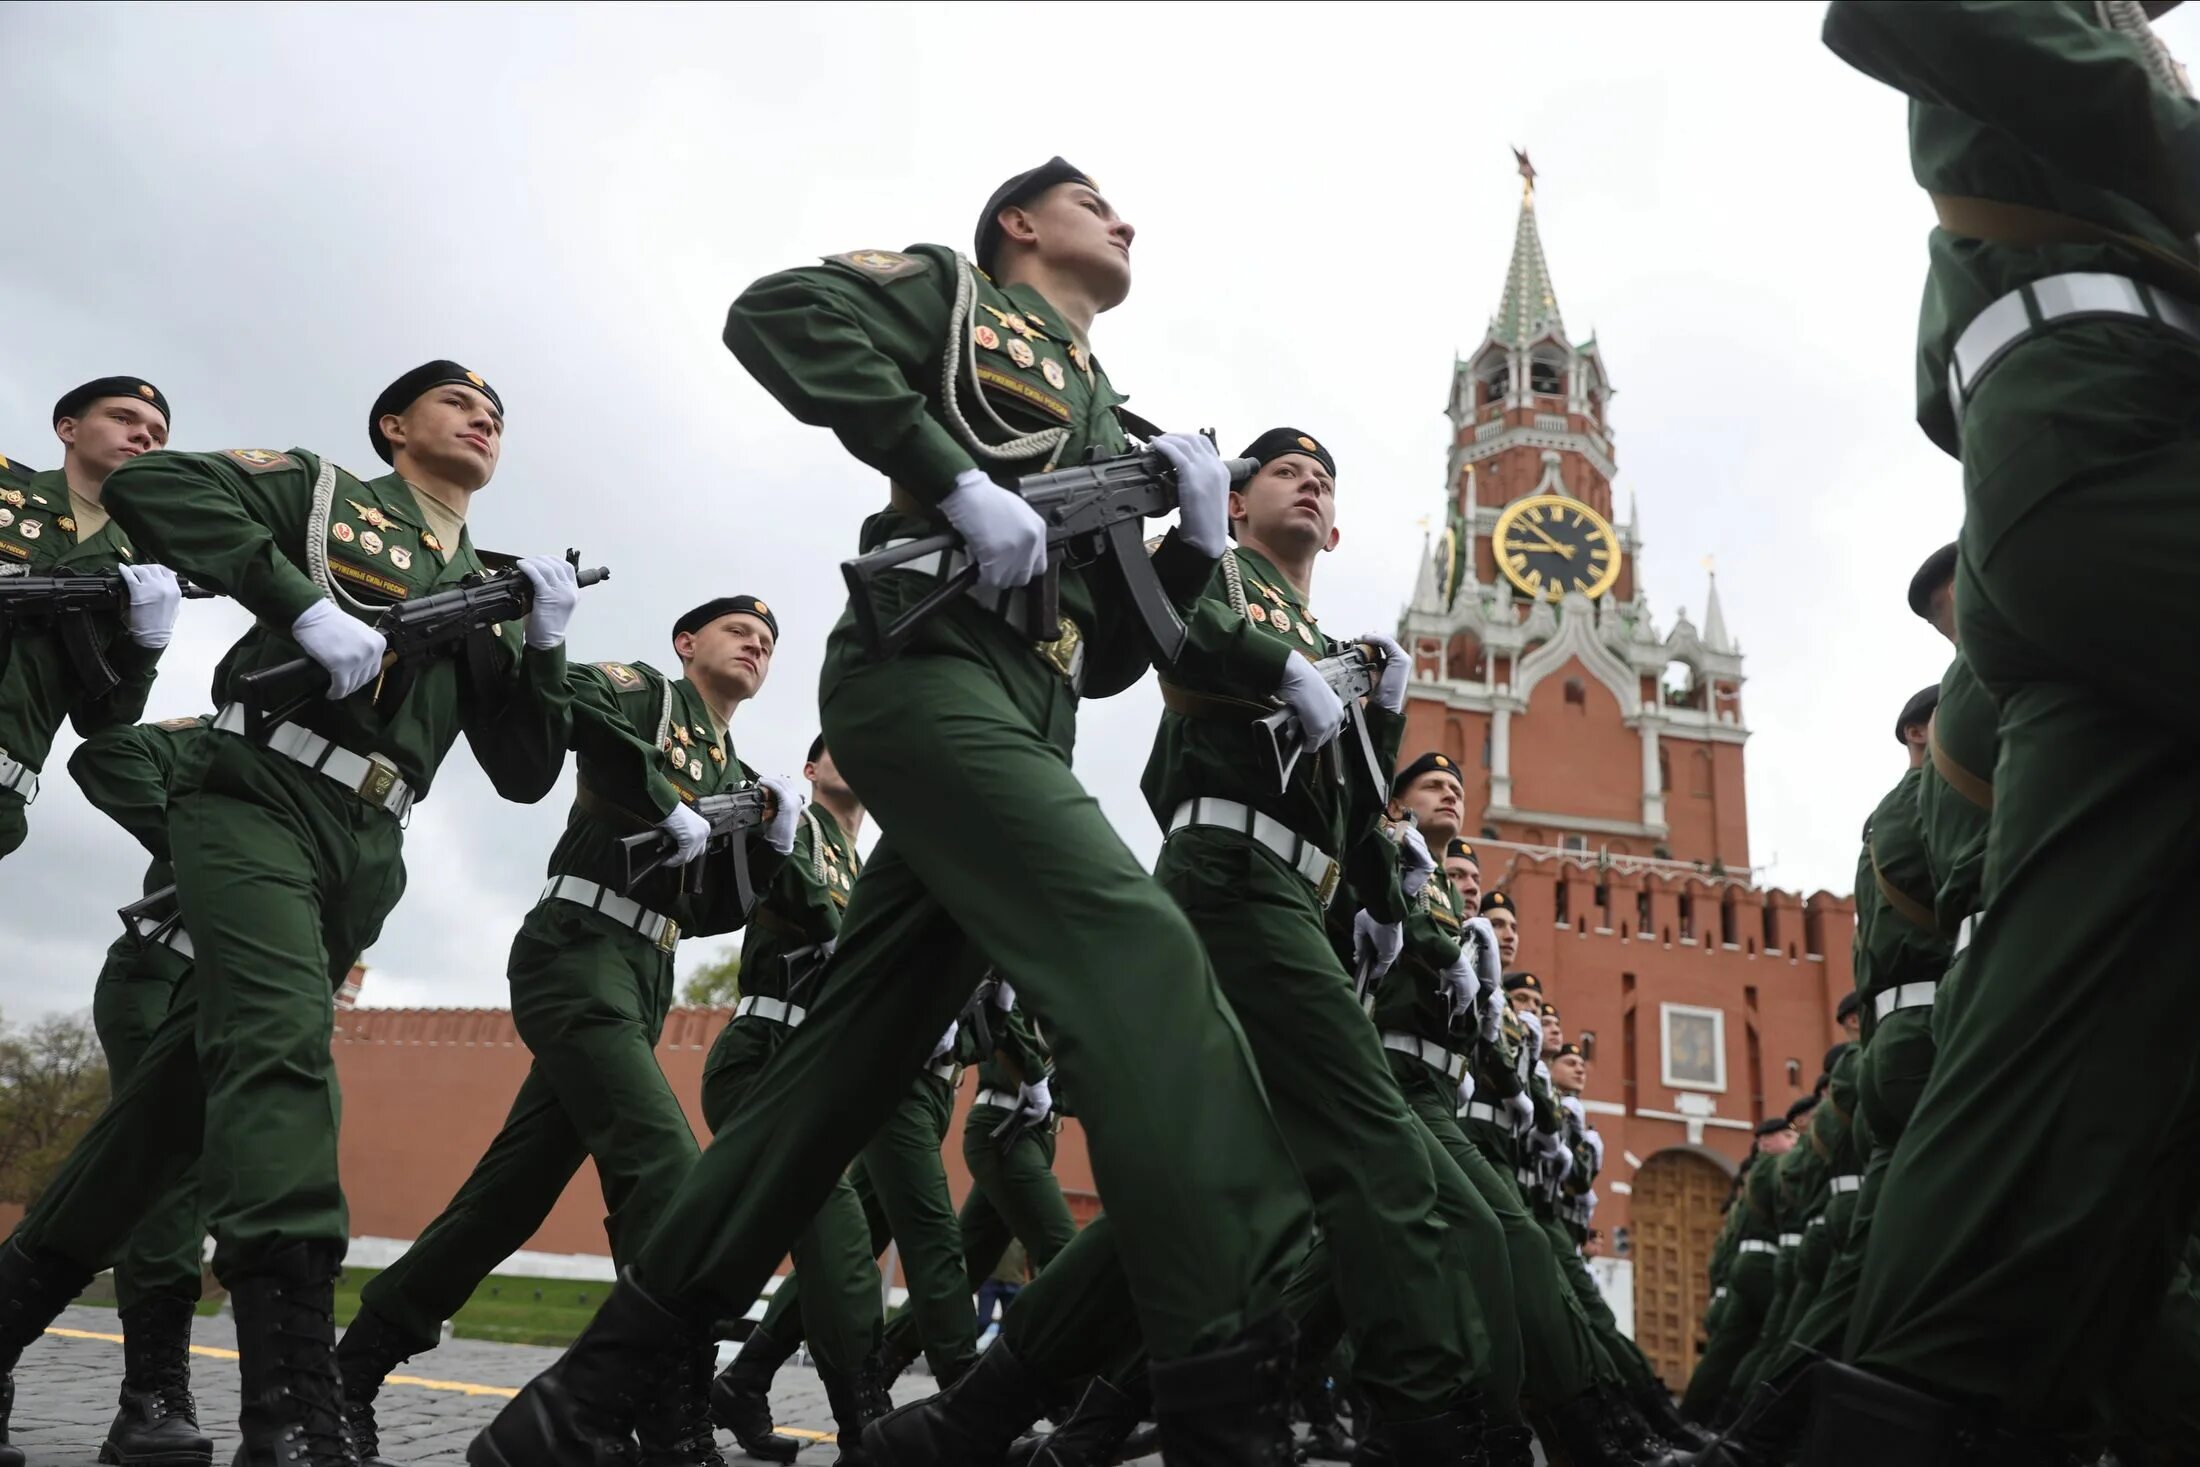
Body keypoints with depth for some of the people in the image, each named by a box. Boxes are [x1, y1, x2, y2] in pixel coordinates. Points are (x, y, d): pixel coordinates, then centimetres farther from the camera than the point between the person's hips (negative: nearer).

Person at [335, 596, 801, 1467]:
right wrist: (668, 811, -16)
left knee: (513, 1188, 9)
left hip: (644, 981, 8)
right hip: (581, 952, -8)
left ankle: (355, 1365, 22)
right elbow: (566, 694, -19)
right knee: (666, 1167, -19)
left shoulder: (735, 778, 23)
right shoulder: (647, 692, 4)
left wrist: (771, 844, 3)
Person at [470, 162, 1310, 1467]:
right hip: (929, 665, -8)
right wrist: (957, 478, -14)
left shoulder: (1105, 423, 32)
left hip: (1024, 718, 8)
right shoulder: (958, 292, 14)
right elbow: (777, 315, -6)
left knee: (847, 1067, 4)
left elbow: (1106, 656, 28)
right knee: (1144, 953, -25)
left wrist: (1197, 542, 11)